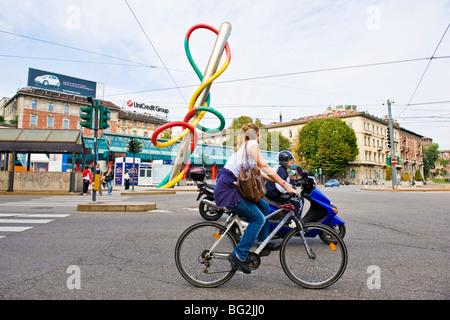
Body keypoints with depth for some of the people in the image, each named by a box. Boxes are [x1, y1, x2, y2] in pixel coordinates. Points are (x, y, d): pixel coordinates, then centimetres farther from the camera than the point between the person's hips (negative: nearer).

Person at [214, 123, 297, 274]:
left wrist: (279, 181, 22)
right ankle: (238, 255, -10)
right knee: (258, 219, -11)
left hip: (230, 186, 10)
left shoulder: (243, 146, 24)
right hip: (227, 189, -10)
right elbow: (264, 166, -17)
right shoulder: (252, 144, -4)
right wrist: (285, 185, -16)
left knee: (263, 206, 15)